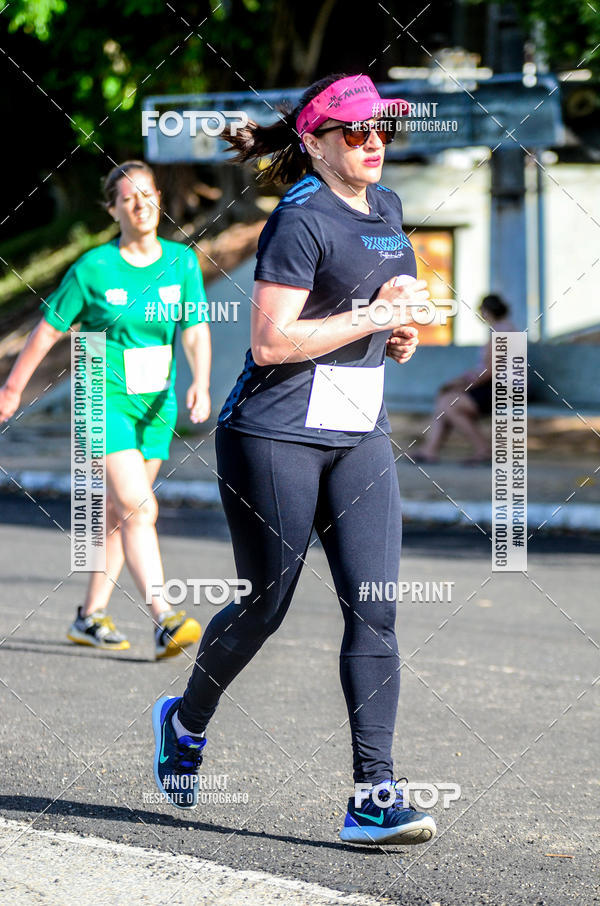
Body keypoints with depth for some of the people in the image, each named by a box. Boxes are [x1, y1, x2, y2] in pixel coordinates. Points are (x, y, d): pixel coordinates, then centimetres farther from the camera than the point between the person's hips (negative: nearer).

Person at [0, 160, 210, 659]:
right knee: (140, 508, -17)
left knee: (118, 513, 12)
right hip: (105, 400, -5)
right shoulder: (93, 269, -8)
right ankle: (164, 621, -25)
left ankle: (90, 617, 24)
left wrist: (200, 383, -21)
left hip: (156, 407, 5)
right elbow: (49, 329, 2)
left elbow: (197, 330, -3)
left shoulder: (182, 262, 2)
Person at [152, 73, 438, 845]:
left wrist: (398, 335, 6)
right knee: (265, 605, 5)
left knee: (375, 609, -5)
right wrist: (374, 316, -18)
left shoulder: (386, 208, 12)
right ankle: (186, 720, 34)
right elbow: (270, 341, -21)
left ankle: (373, 796, -7)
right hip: (276, 434, -7)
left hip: (359, 435, 7)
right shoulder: (300, 220, -14)